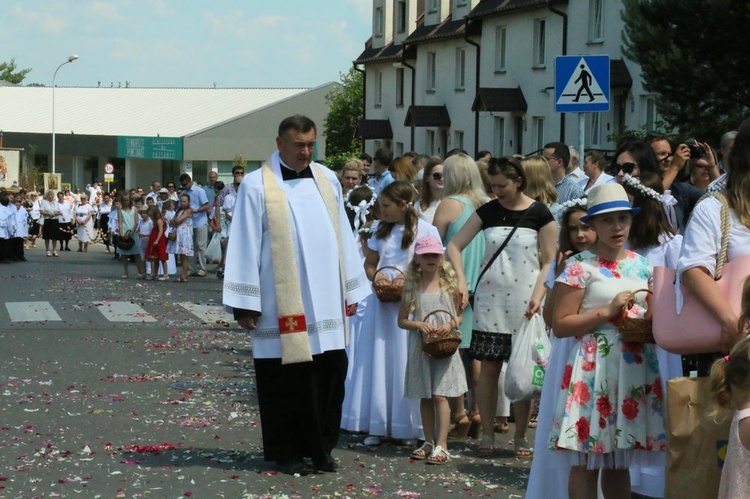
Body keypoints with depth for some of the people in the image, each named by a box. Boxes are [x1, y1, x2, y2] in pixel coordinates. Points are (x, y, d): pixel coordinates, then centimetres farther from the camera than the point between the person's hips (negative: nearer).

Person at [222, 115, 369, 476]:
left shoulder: (327, 181, 10)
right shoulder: (257, 186, -4)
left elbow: (342, 236, 13)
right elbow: (245, 246, -5)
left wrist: (351, 290, 12)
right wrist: (245, 304, -8)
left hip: (326, 302, 4)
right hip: (282, 306, -4)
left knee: (331, 372, 3)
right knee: (286, 380, 1)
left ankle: (321, 447, 16)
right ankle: (286, 453, 13)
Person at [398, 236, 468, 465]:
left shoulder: (450, 284, 2)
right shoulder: (412, 286, 4)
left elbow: (459, 316, 8)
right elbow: (402, 320, 8)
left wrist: (451, 324, -13)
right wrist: (418, 324, -11)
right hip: (420, 347, 2)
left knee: (439, 394, -9)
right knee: (425, 397, 8)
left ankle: (441, 445, -9)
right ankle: (429, 442, 18)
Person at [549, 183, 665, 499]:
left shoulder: (642, 266, 11)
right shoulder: (580, 267, -6)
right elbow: (560, 325, -9)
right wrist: (607, 312, -15)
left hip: (637, 366, 5)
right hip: (595, 368, -5)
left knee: (620, 461, 11)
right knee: (587, 461, -3)